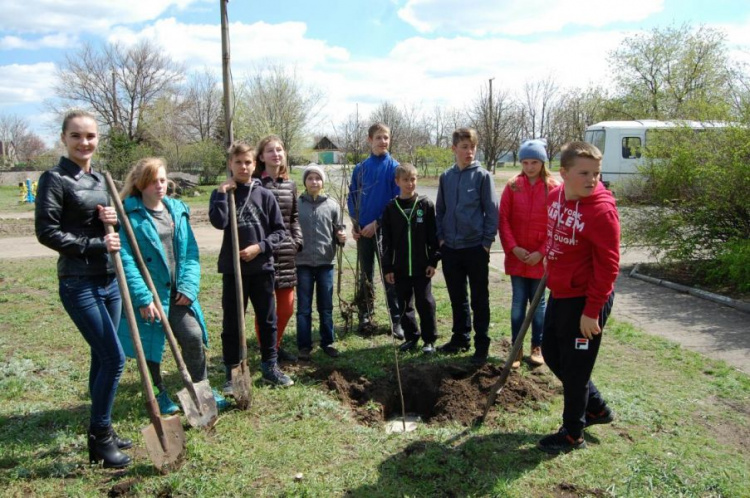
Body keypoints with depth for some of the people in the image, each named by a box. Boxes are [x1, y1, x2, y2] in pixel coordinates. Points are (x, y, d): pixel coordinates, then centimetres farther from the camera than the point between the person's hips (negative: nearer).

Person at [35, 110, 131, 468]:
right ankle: (99, 438, 9)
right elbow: (47, 231, -13)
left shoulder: (99, 179, 13)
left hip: (109, 280, 7)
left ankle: (101, 431, 27)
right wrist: (96, 244, -17)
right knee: (114, 358, -8)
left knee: (102, 357, 13)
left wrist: (112, 220, -3)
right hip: (79, 283, -7)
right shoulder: (55, 179, -8)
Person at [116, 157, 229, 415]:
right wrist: (143, 297, -20)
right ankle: (161, 395, 31)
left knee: (194, 336, 0)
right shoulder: (129, 214, -9)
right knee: (151, 346, 10)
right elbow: (126, 259, -15)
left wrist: (188, 287, -5)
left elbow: (191, 252, 6)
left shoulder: (178, 210, 7)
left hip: (177, 292, 4)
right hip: (148, 293, -3)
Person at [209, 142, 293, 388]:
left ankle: (269, 367, 27)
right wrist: (222, 192, -14)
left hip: (262, 267, 1)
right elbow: (219, 222, -17)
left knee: (268, 320, 11)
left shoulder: (265, 195, 1)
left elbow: (280, 230, 2)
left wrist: (260, 247, -11)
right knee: (232, 324, 6)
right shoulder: (221, 193, 1)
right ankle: (232, 373, 19)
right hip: (233, 268, -1)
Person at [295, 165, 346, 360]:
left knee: (326, 307, 12)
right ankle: (304, 345, 17)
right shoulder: (296, 204, -2)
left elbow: (338, 230, 8)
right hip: (303, 263, -1)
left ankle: (328, 342, 24)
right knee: (304, 308, 6)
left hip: (326, 262, 1)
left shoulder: (332, 205, 2)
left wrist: (341, 237, -12)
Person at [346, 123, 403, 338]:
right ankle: (365, 314, 24)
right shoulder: (360, 168, 6)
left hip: (386, 229, -3)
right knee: (365, 275, 12)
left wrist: (377, 223, -12)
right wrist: (354, 224, -1)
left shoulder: (394, 167, -4)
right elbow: (352, 198, 10)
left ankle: (397, 320, 9)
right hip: (363, 230, 3)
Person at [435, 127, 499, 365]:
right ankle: (460, 338, 30)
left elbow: (492, 211, -6)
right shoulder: (446, 177, 6)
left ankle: (482, 344, 16)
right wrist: (441, 237, 5)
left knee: (479, 300, 6)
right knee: (457, 298, 15)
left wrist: (487, 241, -9)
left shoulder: (483, 176, -6)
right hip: (450, 248, 4)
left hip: (476, 248, -4)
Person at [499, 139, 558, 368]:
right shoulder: (512, 186, 1)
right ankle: (516, 348, 17)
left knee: (538, 301, 11)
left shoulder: (553, 188, -4)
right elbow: (503, 219, 0)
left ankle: (537, 347, 25)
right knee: (518, 302, 8)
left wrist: (541, 252, -11)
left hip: (540, 257, -1)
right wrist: (513, 247, -9)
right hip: (517, 256, 1)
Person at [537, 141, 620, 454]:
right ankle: (596, 408, 41)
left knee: (574, 368, 5)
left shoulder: (602, 210, -21)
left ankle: (573, 434, 26)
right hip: (560, 294, 8)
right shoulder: (555, 197, 1)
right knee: (552, 354, 20)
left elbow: (607, 265, -20)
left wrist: (592, 311, -20)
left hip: (585, 300, -8)